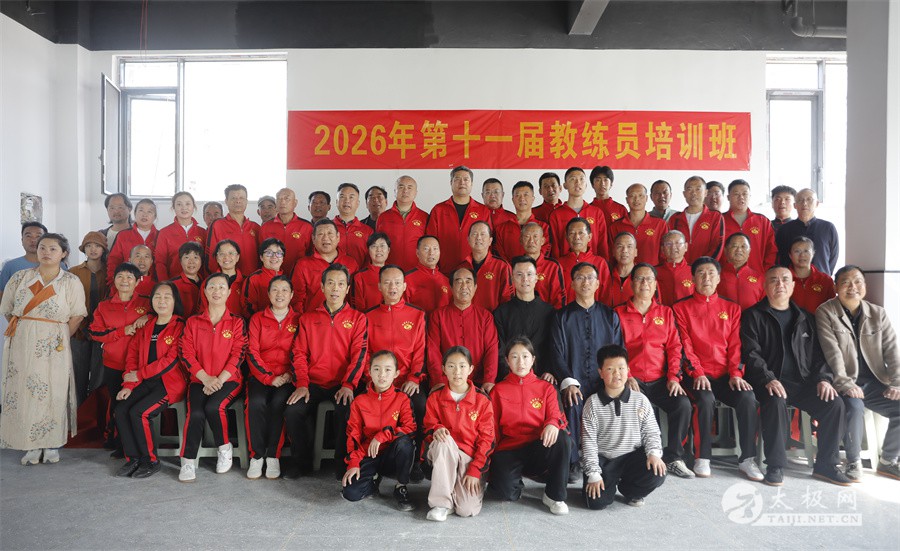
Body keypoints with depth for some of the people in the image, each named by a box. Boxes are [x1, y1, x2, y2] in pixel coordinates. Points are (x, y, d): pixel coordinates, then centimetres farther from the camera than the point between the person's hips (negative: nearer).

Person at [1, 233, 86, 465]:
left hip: (53, 347, -2)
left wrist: (59, 338, -1)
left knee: (52, 392, 0)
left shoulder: (71, 282, 1)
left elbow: (77, 316, 0)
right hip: (22, 344, 2)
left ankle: (52, 444, 11)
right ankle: (31, 446, 11)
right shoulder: (20, 277, 8)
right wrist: (25, 331, 8)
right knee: (23, 391, 2)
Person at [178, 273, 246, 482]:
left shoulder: (237, 322, 5)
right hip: (199, 380, 2)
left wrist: (219, 380, -14)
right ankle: (188, 462, -11)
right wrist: (205, 378, -11)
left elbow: (238, 355, -3)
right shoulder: (193, 322, 10)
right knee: (195, 413, -26)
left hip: (228, 380, -1)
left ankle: (224, 448, -4)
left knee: (213, 407, -30)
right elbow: (187, 354, 2)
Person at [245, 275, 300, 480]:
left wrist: (289, 375, -9)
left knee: (279, 402, -31)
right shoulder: (257, 319, 10)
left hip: (286, 377, 0)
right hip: (261, 375, 1)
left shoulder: (298, 320, 9)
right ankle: (256, 456, -16)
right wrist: (269, 377, -10)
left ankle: (273, 456, -18)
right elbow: (252, 352, 1)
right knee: (256, 402, -30)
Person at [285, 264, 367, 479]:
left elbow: (359, 354, -3)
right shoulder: (308, 318, 13)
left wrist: (348, 385, -16)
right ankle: (302, 461, 2)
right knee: (293, 411, -23)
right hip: (313, 383, 2)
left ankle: (342, 462, -7)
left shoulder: (357, 319, 7)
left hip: (342, 384, -2)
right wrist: (301, 384, -8)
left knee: (347, 411, -31)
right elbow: (299, 353, 7)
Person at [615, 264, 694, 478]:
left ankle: (673, 457, -5)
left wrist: (673, 376, -4)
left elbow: (674, 346, 9)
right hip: (632, 379, -3)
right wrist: (627, 377, -11)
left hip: (660, 379, 3)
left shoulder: (666, 313, 16)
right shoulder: (619, 313, 7)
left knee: (683, 404, -23)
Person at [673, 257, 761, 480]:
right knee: (706, 399, -33)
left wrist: (736, 373, -6)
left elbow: (735, 344, 9)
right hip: (697, 375, -3)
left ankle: (747, 459, -12)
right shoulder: (681, 308, 7)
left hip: (725, 375, 3)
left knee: (748, 398, -26)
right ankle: (702, 458, -19)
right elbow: (684, 345, -1)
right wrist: (697, 373, -14)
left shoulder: (732, 308, 16)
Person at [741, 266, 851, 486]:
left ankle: (826, 464, -4)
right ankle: (775, 466, -22)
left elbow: (818, 352, 16)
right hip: (769, 383, -4)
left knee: (834, 403, -20)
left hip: (803, 381, 5)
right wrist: (768, 379, -20)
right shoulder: (753, 316, 5)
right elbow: (750, 353, -6)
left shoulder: (805, 318, 20)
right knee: (776, 403, -35)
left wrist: (824, 378, -2)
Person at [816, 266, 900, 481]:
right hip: (845, 383, -5)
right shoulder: (825, 313, -3)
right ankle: (853, 462, -9)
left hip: (874, 382, 5)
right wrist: (846, 384, -21)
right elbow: (832, 352, -13)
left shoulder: (878, 314, 10)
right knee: (854, 407, -32)